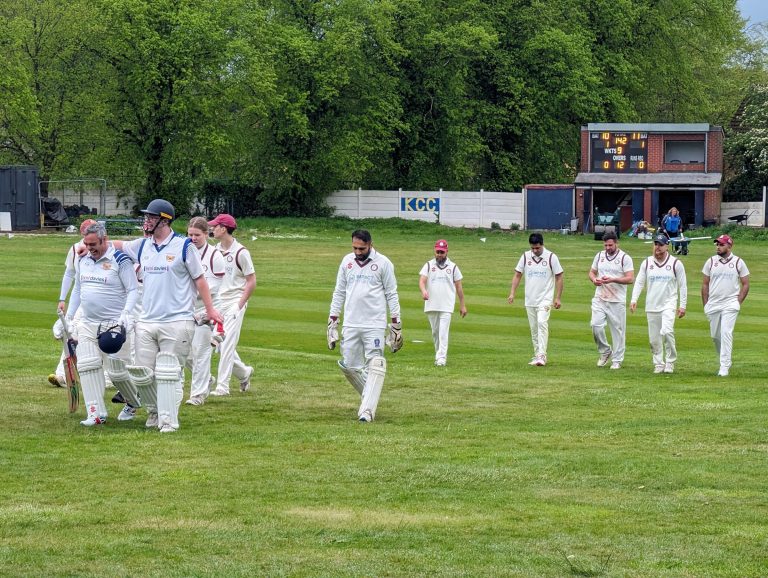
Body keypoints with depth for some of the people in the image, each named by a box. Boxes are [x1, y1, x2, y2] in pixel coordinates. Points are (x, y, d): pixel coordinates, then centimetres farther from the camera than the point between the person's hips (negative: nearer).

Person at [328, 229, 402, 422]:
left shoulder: (383, 263, -3)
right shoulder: (347, 262, 9)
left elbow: (391, 295, 0)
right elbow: (339, 292, 14)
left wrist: (396, 324, -4)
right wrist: (332, 320, 9)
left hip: (375, 325, -4)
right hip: (350, 325, 4)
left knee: (375, 367, -11)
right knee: (349, 367, 5)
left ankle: (367, 410, -14)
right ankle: (370, 397, 26)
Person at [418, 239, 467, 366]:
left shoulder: (453, 267, 7)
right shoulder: (428, 265, 7)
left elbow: (459, 286, 10)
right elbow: (422, 280, -7)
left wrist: (462, 305, 8)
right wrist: (423, 291, -29)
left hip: (447, 306, -2)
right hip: (431, 306, 2)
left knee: (443, 332, -12)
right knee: (435, 332, 9)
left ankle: (441, 358, -17)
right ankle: (439, 354, 22)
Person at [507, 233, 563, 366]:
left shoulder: (551, 257, -6)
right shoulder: (525, 256, 2)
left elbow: (559, 277, -2)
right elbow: (517, 275, 8)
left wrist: (558, 298, -7)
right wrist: (512, 293, -3)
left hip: (545, 299, -4)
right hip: (530, 300, 4)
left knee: (542, 323, -20)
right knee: (534, 328, 8)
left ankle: (541, 355, -22)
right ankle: (537, 356, 17)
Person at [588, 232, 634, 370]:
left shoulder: (625, 258, -4)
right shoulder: (599, 255, 11)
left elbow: (630, 279, -11)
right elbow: (592, 272, 20)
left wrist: (613, 280, -22)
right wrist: (594, 279, -4)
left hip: (617, 300, -4)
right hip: (600, 299, 4)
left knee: (618, 329, 0)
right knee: (595, 324, -11)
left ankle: (617, 360, 10)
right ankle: (605, 351, 12)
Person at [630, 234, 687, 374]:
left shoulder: (676, 263, 0)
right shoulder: (646, 263, 7)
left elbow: (682, 285, 3)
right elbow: (639, 282, 6)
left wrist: (682, 305, -2)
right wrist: (633, 299, -7)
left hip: (669, 304, -3)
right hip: (651, 306, 3)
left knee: (666, 331, -23)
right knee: (654, 339, 4)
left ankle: (670, 362, -9)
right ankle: (658, 364, 17)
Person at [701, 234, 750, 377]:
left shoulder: (738, 262, 0)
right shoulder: (711, 262, 6)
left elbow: (745, 284, 5)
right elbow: (705, 284, 11)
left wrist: (738, 302, -5)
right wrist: (705, 305, 5)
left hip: (730, 305, -4)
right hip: (713, 305, 4)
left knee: (726, 333, -15)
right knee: (715, 335, 8)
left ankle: (724, 367, -16)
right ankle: (725, 360, 30)